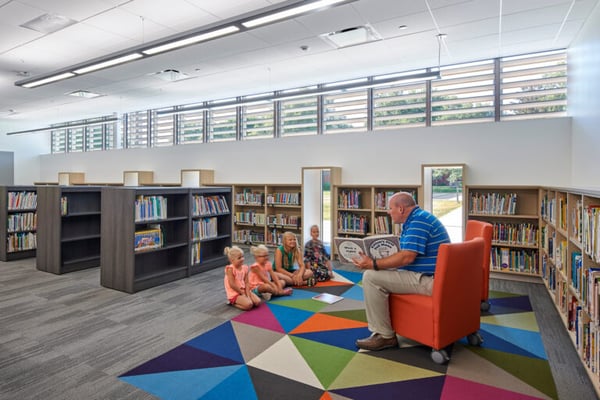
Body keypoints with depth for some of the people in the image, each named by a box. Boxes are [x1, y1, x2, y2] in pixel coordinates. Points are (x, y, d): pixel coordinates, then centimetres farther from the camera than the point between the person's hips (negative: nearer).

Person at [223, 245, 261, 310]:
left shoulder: (245, 268, 3)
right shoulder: (230, 269, -16)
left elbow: (246, 283, 3)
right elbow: (232, 284, -18)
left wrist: (248, 294, -10)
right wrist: (242, 293, -13)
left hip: (244, 290, 7)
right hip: (234, 293, -7)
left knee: (258, 302, -8)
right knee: (249, 305, -26)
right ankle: (233, 303, -1)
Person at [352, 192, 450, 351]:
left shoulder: (419, 220, -17)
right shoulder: (417, 219, 16)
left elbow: (407, 257, -26)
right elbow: (406, 255, 19)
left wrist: (373, 264, -20)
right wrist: (375, 261, 12)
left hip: (429, 280, -11)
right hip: (427, 275, 11)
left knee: (371, 277, -17)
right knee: (379, 271, 20)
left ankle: (385, 336, -7)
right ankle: (382, 330, 21)